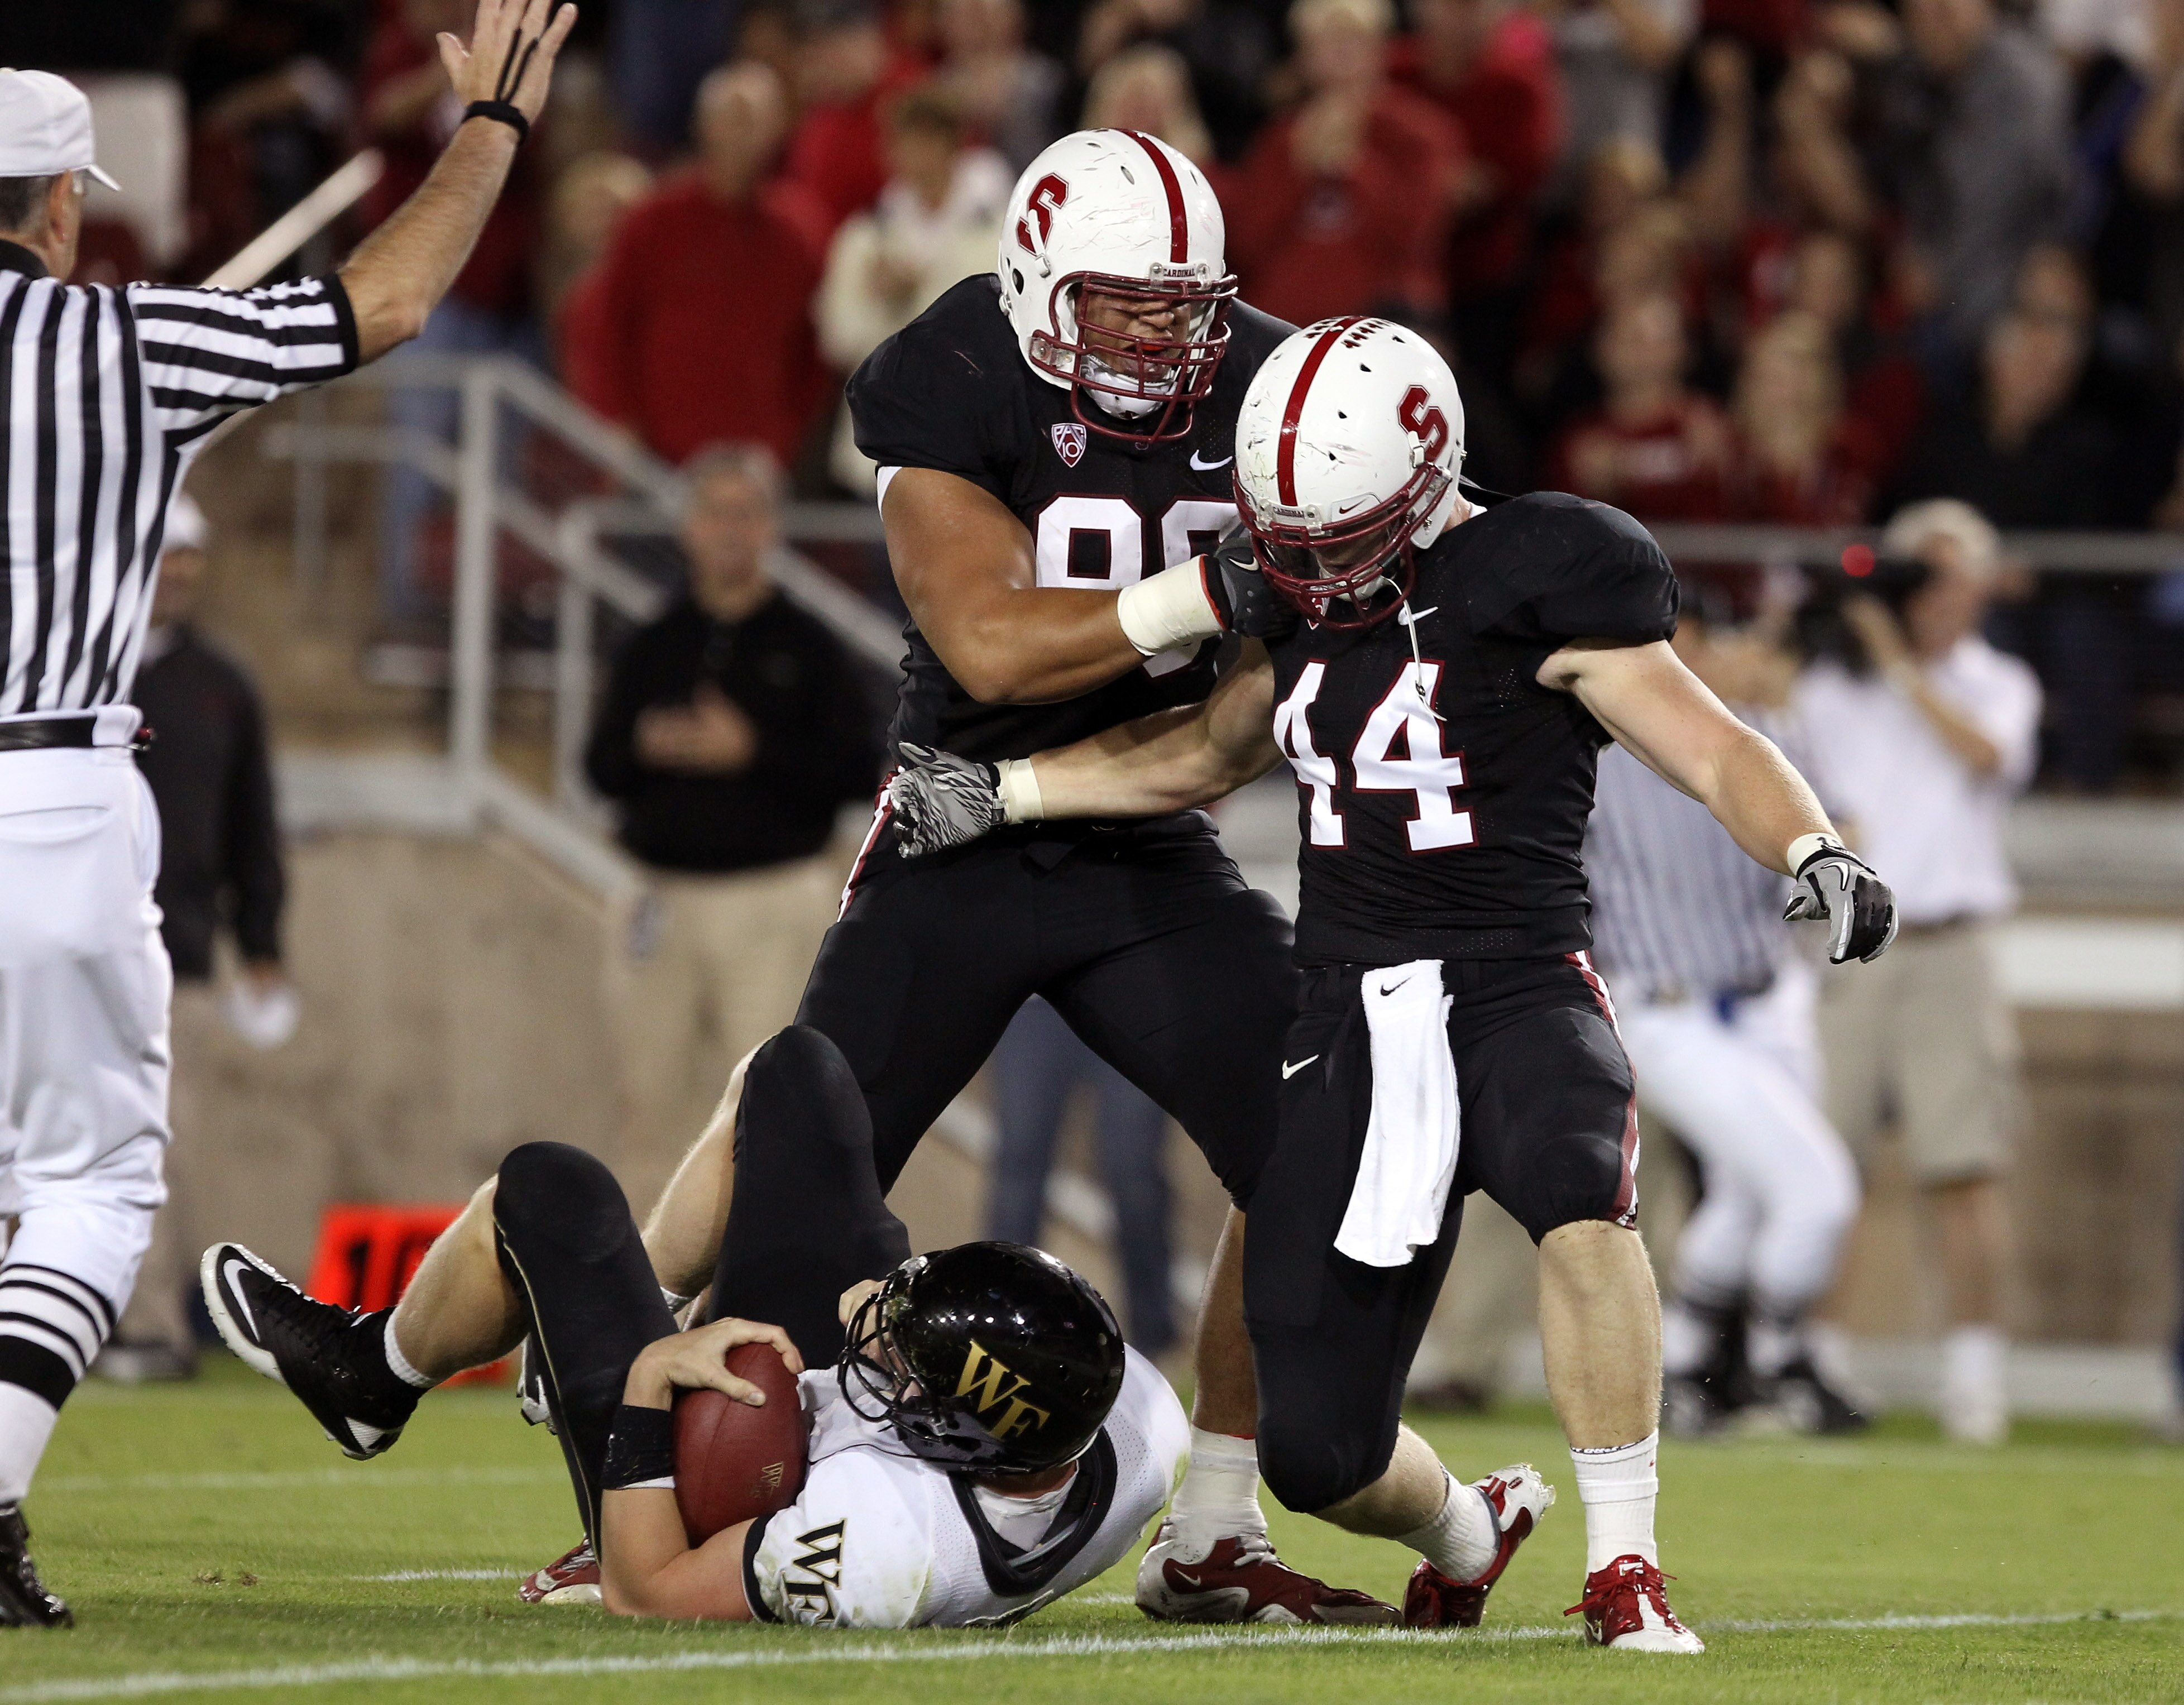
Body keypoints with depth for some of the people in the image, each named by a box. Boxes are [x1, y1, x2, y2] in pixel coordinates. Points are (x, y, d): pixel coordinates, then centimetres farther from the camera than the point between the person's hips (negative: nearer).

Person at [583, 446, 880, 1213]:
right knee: (652, 1096, 7)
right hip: (667, 901, 4)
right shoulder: (653, 647, 11)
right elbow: (601, 767, 10)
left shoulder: (807, 647, 1)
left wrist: (753, 754, -16)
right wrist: (646, 749, -12)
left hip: (773, 903, -4)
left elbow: (860, 770, -7)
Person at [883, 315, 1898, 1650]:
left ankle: (1625, 1568, -30)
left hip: (1515, 990, -6)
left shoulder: (1533, 583, -8)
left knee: (1577, 1190, -42)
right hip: (1355, 1025, 6)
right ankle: (1465, 1537, 37)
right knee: (1319, 1457, 0)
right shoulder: (1305, 596, 13)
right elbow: (1210, 752, 31)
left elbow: (1712, 751, -12)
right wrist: (1000, 791, 26)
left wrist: (1815, 852, -31)